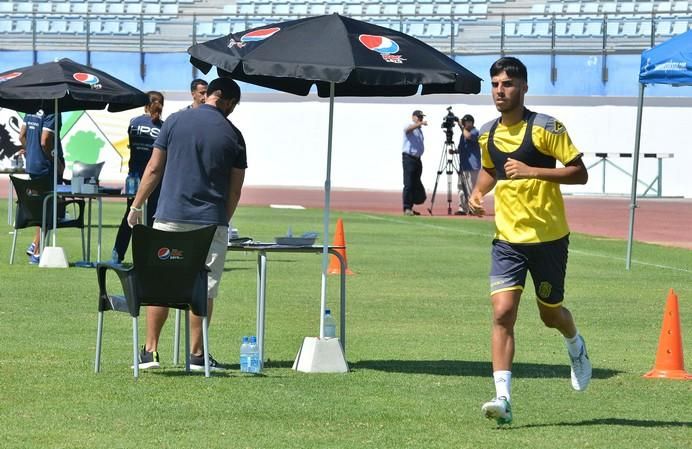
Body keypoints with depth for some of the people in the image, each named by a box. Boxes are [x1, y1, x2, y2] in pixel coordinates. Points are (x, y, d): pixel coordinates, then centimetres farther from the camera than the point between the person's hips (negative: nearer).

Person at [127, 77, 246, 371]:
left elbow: (154, 169, 2)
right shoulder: (232, 135, 2)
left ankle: (150, 350, 4)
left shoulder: (175, 121, 1)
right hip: (211, 221, 0)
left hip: (170, 216, 1)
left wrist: (136, 207, 10)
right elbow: (235, 190, 5)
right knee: (204, 289, 4)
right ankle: (196, 354, 5)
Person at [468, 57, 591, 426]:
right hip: (507, 239, 3)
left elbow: (579, 173, -13)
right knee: (502, 313, -13)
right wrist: (478, 192, 5)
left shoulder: (545, 128, -11)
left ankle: (576, 347, 49)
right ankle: (503, 399, -16)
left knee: (550, 314, 12)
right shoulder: (487, 134, 6)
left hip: (548, 238, -3)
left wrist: (532, 172, -23)